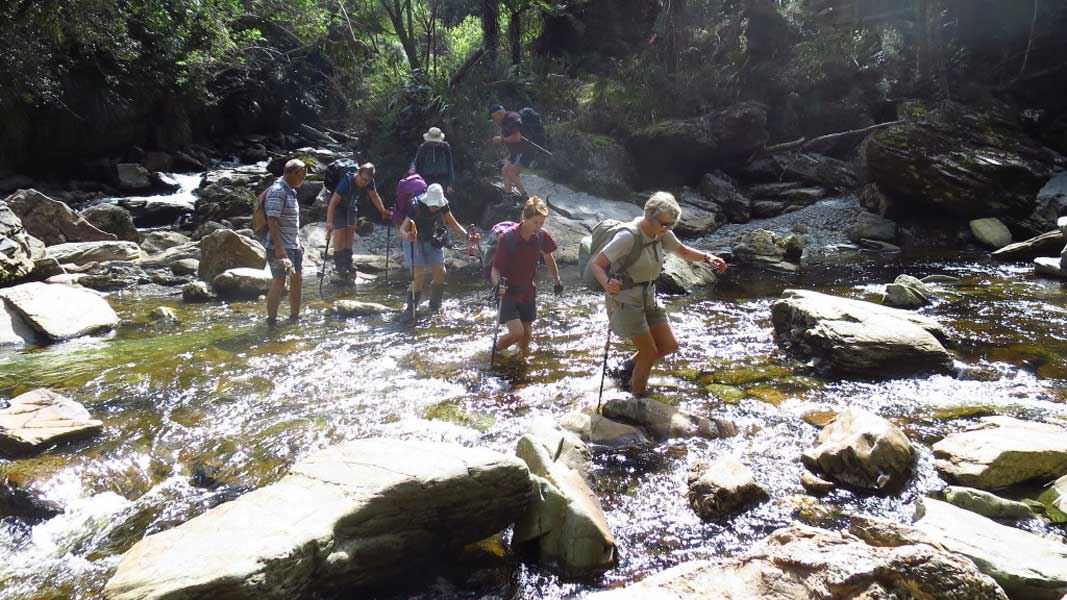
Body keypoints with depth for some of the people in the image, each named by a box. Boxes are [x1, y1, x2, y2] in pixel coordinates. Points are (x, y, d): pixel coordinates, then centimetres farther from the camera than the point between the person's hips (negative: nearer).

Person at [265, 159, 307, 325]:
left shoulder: (290, 190, 15)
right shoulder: (277, 191, -15)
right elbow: (272, 220, -22)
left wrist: (297, 244, 22)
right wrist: (279, 248, -27)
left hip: (294, 246, 10)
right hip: (280, 247, -10)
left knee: (297, 279, 13)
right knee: (279, 282, -7)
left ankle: (294, 317, 24)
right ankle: (271, 321, 0)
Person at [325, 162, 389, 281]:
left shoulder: (369, 182, -20)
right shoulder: (347, 182, -37)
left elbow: (374, 196, 0)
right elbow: (333, 202, -39)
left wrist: (383, 211, 0)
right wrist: (329, 222, -46)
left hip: (352, 208, 6)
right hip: (338, 208, -6)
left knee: (350, 234, 8)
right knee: (340, 235, -11)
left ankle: (348, 265, 18)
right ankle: (340, 268, -3)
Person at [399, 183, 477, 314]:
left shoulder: (442, 205, -16)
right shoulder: (416, 206, -30)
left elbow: (453, 223, -6)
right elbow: (402, 229, -35)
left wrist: (468, 236, -19)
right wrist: (406, 235, -58)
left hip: (432, 240, 5)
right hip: (415, 241, -5)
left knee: (440, 272, -1)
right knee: (418, 276, -13)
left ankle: (435, 307, 16)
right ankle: (411, 310, 0)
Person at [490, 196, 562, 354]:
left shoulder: (542, 236, -9)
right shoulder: (507, 238, -22)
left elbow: (548, 258, 12)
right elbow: (496, 268, -20)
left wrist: (557, 281, 15)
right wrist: (497, 285, -39)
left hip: (528, 291, 5)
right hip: (508, 292, -5)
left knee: (527, 332, 10)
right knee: (517, 332, -18)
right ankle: (495, 351, 12)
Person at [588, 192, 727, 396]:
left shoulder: (661, 232, -2)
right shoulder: (628, 236, -25)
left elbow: (682, 251, 14)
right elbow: (595, 263, -27)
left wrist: (707, 257, -3)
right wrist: (607, 284, -47)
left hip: (648, 298, 8)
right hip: (625, 300, -8)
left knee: (669, 345, 8)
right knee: (650, 352, -4)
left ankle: (630, 365, 32)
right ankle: (637, 399, 16)